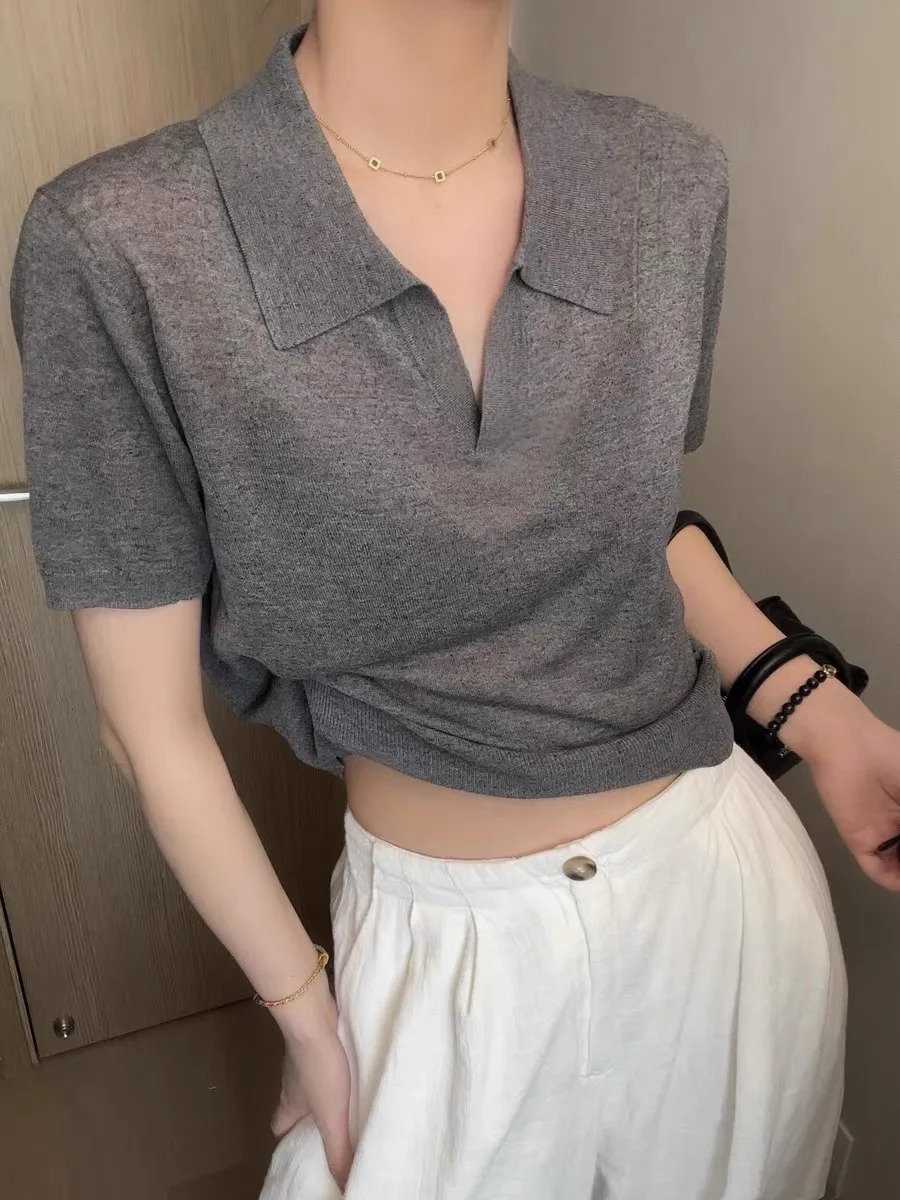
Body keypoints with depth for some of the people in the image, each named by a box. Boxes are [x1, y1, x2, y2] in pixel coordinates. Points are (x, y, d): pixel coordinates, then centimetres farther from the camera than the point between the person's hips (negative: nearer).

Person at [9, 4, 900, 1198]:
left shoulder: (671, 182, -8)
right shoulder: (124, 247, -20)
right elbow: (153, 722, -12)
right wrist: (305, 1005, -1)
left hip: (724, 874, 4)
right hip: (448, 939, -3)